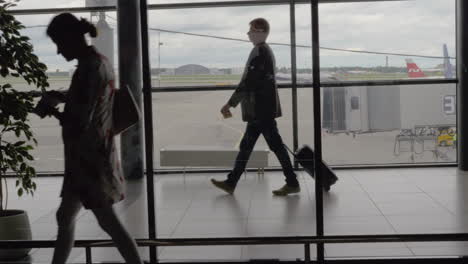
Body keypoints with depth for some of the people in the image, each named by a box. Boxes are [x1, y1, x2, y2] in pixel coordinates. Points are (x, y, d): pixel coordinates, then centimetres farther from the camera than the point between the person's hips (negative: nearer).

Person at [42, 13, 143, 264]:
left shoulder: (88, 69, -21)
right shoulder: (101, 62, 8)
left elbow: (80, 124, -23)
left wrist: (52, 110, -7)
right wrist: (62, 98, 13)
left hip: (88, 159, -10)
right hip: (97, 155, 10)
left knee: (109, 222, -1)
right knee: (65, 217, 19)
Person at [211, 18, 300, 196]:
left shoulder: (259, 51, -15)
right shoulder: (266, 51, 15)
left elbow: (248, 82, -21)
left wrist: (230, 104, -17)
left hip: (260, 109, -10)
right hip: (261, 109, 10)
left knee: (275, 145, -3)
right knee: (246, 146, 11)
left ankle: (292, 183, 6)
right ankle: (231, 183, 17)